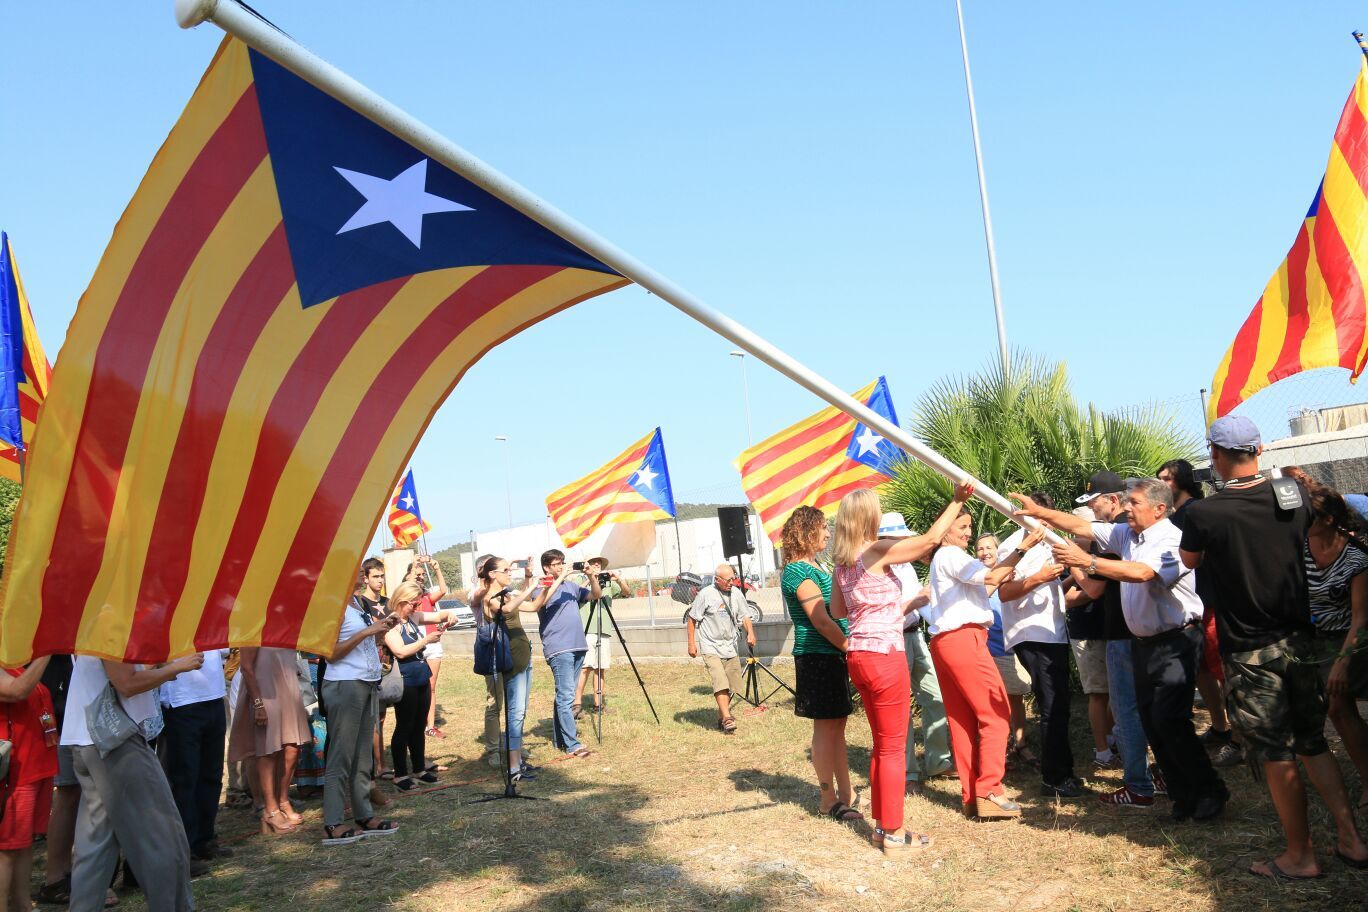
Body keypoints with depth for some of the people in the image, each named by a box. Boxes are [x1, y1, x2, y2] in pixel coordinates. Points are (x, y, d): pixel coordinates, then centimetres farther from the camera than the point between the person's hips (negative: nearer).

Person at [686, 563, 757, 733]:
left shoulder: (736, 593, 4)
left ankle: (721, 717, 23)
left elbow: (744, 616, 12)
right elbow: (691, 619, -4)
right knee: (720, 683, -19)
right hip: (711, 647, -6)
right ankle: (727, 719, -22)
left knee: (731, 687, 8)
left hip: (730, 647, 6)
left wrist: (750, 633, -7)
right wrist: (691, 644, -6)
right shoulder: (706, 594, -11)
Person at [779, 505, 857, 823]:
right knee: (826, 727, -2)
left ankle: (845, 793, 20)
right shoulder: (799, 571, -15)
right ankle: (829, 800, 7)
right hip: (817, 657, -10)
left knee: (837, 725, 12)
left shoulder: (813, 567, 16)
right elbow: (822, 621, -19)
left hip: (831, 656, 10)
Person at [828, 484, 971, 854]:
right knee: (893, 747, 2)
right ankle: (893, 834, 10)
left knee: (882, 744, 18)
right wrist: (957, 500, -3)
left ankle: (882, 824, 26)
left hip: (858, 655, 8)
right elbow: (931, 538, -12)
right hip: (884, 656, -8)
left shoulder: (842, 562, 8)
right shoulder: (878, 550, -14)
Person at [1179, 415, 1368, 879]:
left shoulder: (1203, 513, -18)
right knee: (1313, 743, 19)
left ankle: (1300, 855, 16)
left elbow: (1190, 561, 3)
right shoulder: (1295, 493, -4)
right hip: (1298, 640, 5)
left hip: (1248, 651, -5)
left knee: (1277, 757, 5)